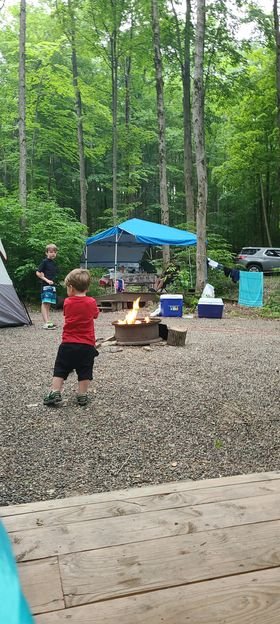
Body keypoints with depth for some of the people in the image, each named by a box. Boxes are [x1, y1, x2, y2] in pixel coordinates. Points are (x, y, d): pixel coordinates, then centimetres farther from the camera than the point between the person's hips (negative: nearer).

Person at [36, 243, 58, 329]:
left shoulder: (54, 263, 15)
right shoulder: (44, 262, -6)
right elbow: (38, 273, -10)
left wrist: (54, 281, 12)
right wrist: (46, 280, -14)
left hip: (52, 285, 8)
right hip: (45, 285, -8)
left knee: (48, 304, 11)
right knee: (45, 303, -11)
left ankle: (48, 322, 15)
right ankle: (46, 323, -17)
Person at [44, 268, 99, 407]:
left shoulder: (67, 302, -2)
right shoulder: (91, 302, -3)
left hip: (68, 344, 0)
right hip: (87, 345, 0)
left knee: (60, 369, 10)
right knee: (84, 372, 9)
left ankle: (55, 393, 5)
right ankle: (82, 396, 13)